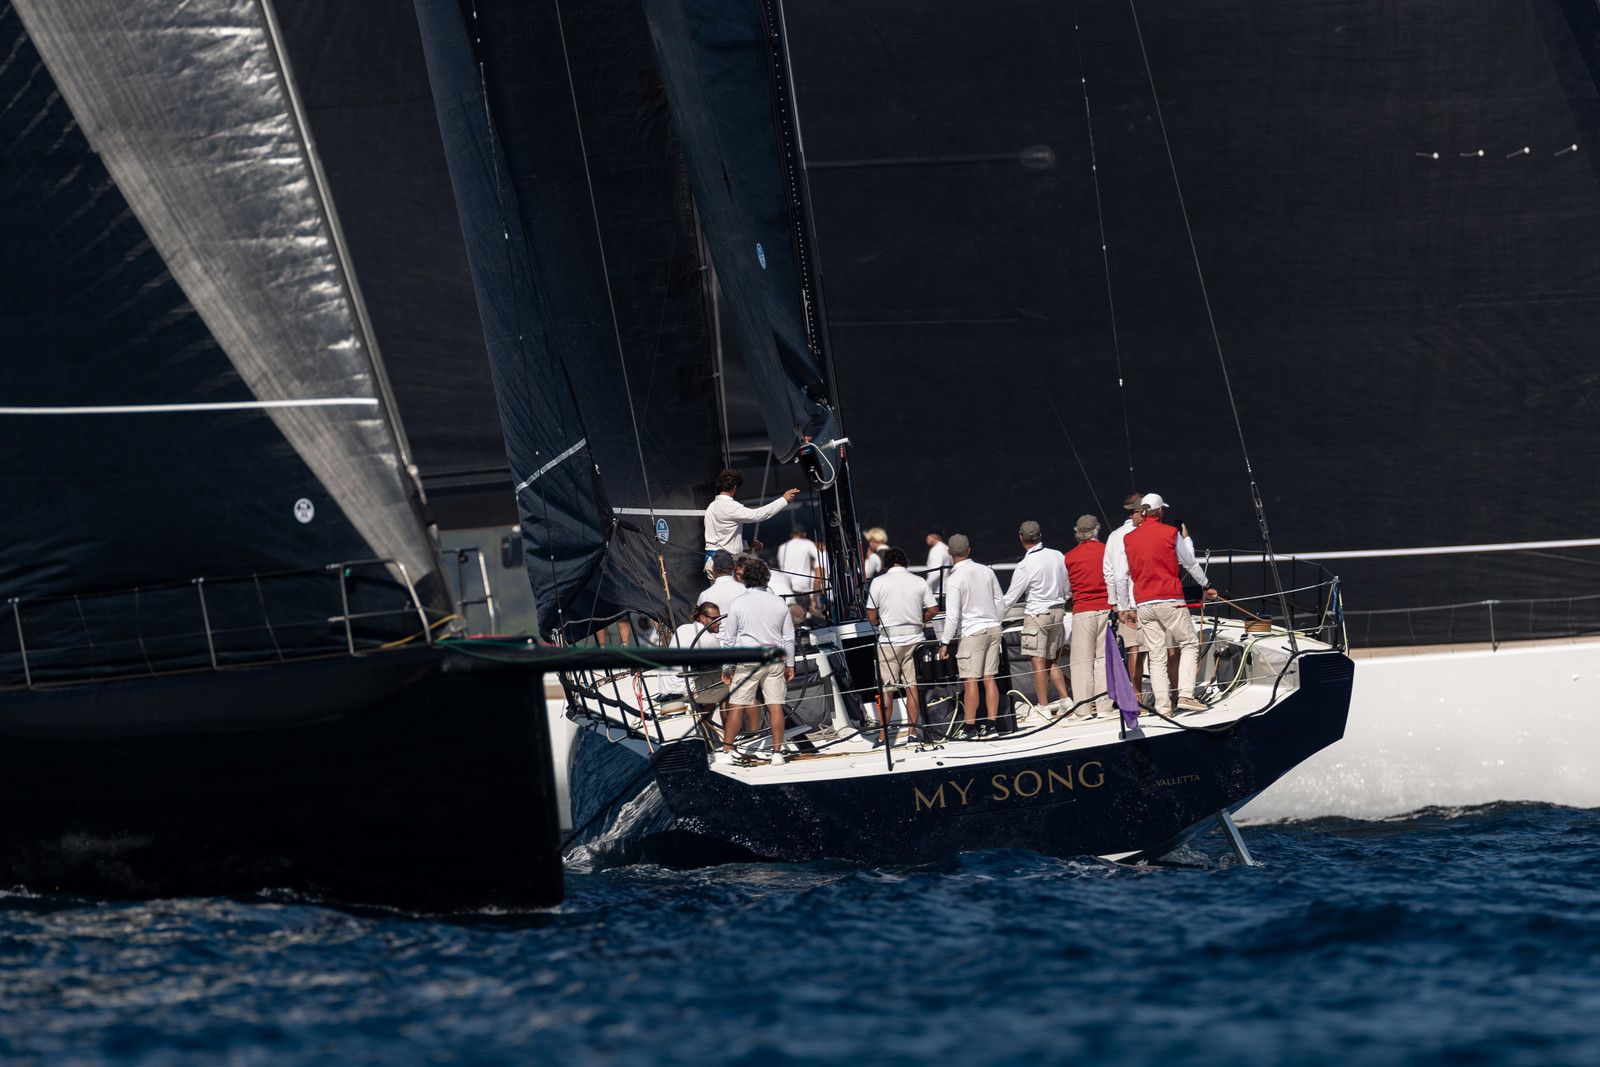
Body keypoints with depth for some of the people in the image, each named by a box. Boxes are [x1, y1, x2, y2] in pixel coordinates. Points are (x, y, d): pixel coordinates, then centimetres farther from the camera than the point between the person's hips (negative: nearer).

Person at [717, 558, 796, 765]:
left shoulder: (738, 604, -7)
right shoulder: (779, 604, 2)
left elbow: (729, 638, -2)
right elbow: (789, 637, 9)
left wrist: (726, 668, 7)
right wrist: (790, 664, 19)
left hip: (747, 661, -3)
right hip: (775, 660, 3)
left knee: (736, 706, 2)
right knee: (775, 705, 4)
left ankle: (726, 751, 3)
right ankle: (777, 752, 4)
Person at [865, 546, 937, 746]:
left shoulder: (879, 582, -4)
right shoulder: (919, 582, 3)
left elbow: (871, 616, -5)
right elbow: (933, 609, 3)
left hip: (889, 639, -2)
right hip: (914, 637, 2)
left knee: (887, 689, 2)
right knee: (912, 686, 6)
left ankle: (883, 734, 4)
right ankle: (912, 731, 5)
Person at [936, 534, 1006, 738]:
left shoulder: (954, 579, -13)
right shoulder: (986, 571, 4)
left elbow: (952, 615, -14)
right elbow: (1000, 603, 12)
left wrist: (945, 642, -7)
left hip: (972, 632, -6)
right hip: (993, 629, 6)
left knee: (970, 681, -3)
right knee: (989, 679, 9)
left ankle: (970, 727, -3)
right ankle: (991, 723, 9)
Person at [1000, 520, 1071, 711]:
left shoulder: (1025, 566, -15)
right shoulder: (1057, 556, 2)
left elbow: (1010, 598, -9)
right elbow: (1065, 587, 15)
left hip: (1037, 614, -7)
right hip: (1058, 612, 7)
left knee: (1038, 662, -4)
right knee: (1051, 661, 15)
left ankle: (1043, 706, -4)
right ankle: (1066, 698, 9)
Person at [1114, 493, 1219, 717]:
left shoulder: (1128, 539, 8)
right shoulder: (1170, 534, -2)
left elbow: (1122, 576, 9)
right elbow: (1190, 563, 8)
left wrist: (1127, 608, 16)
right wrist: (1205, 585, 24)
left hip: (1143, 604, 4)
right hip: (1170, 601, -4)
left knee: (1156, 655, 5)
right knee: (1189, 643, 8)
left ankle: (1163, 705, 1)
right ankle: (1185, 694, -6)